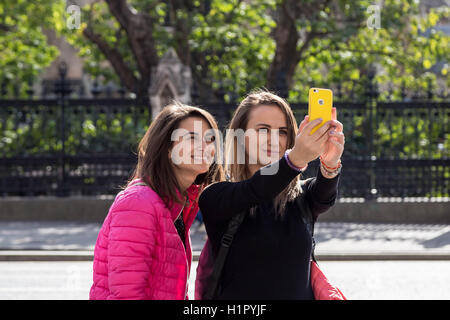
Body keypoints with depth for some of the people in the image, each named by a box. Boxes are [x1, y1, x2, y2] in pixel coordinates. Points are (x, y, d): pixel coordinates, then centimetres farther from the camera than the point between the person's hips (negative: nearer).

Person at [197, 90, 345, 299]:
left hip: (300, 294, 3)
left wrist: (330, 165, -31)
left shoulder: (299, 197, 8)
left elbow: (322, 195, -11)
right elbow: (254, 191, -17)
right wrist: (295, 159, -32)